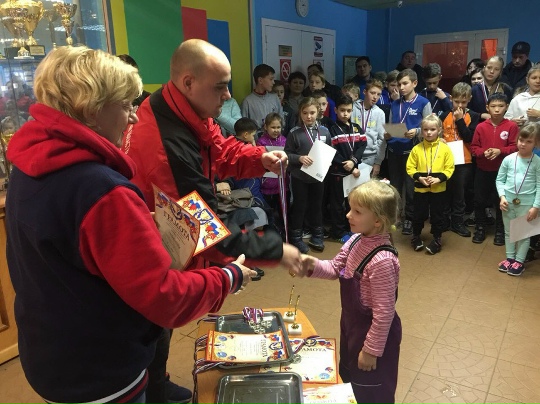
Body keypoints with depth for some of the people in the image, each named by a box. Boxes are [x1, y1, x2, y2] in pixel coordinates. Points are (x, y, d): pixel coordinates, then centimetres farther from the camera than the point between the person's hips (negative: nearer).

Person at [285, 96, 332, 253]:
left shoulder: (324, 131, 0)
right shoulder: (294, 133, -9)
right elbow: (287, 153, -8)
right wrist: (299, 158, -23)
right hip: (299, 176, -3)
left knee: (316, 205, 16)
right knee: (300, 206, 7)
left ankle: (317, 236, 32)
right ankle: (296, 237, 23)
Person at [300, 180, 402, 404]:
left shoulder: (382, 261, -34)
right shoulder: (357, 240, -8)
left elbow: (384, 312, -28)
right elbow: (336, 268, 5)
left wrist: (371, 350, -18)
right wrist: (314, 266, -16)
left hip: (374, 331, -8)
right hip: (352, 323, 8)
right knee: (350, 379, 30)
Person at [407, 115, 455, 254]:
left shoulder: (445, 148, -5)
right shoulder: (416, 148, -3)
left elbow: (449, 168, -4)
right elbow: (410, 167, -2)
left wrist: (439, 178, -19)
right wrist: (419, 177, -17)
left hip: (438, 189, 0)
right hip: (420, 188, 1)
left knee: (437, 215, 10)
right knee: (419, 214, 11)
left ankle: (437, 239, 25)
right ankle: (416, 236, 32)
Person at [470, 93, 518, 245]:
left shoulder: (511, 126, -6)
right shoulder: (481, 127, -4)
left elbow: (514, 147, -5)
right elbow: (474, 147, 0)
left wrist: (500, 151, -21)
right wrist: (483, 152, -18)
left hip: (503, 170, -1)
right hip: (482, 170, 1)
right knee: (479, 200, 8)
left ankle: (500, 231, 24)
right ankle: (480, 229, 25)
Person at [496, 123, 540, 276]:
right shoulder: (508, 159, -2)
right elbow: (500, 180, 3)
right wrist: (502, 196, -9)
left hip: (527, 203, -2)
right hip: (508, 201, 2)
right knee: (509, 231, 15)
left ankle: (519, 261, 22)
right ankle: (510, 257, 30)